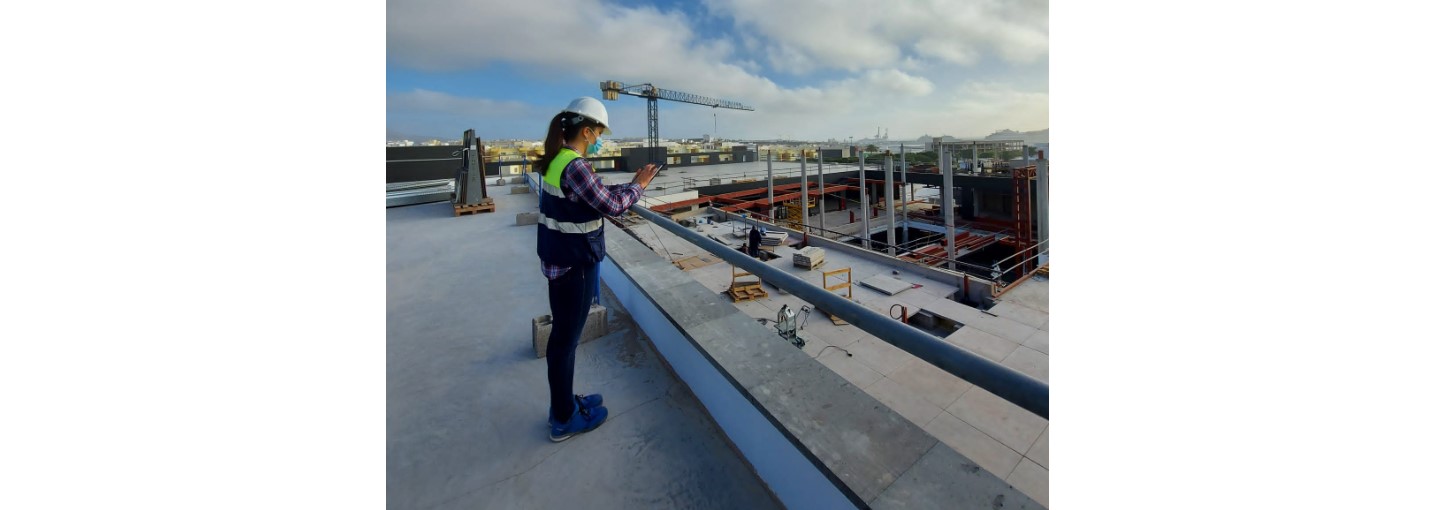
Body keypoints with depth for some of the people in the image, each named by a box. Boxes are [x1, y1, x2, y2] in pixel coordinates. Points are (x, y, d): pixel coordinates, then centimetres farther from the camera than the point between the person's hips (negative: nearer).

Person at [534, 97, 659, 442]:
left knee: (563, 334, 20)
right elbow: (612, 206, -17)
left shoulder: (557, 160, 9)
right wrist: (638, 187, -2)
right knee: (566, 338, 5)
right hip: (574, 265, -10)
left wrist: (630, 185, 13)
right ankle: (564, 420, 25)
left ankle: (564, 403, 40)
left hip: (559, 260, 10)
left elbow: (598, 196, 13)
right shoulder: (574, 166, -21)